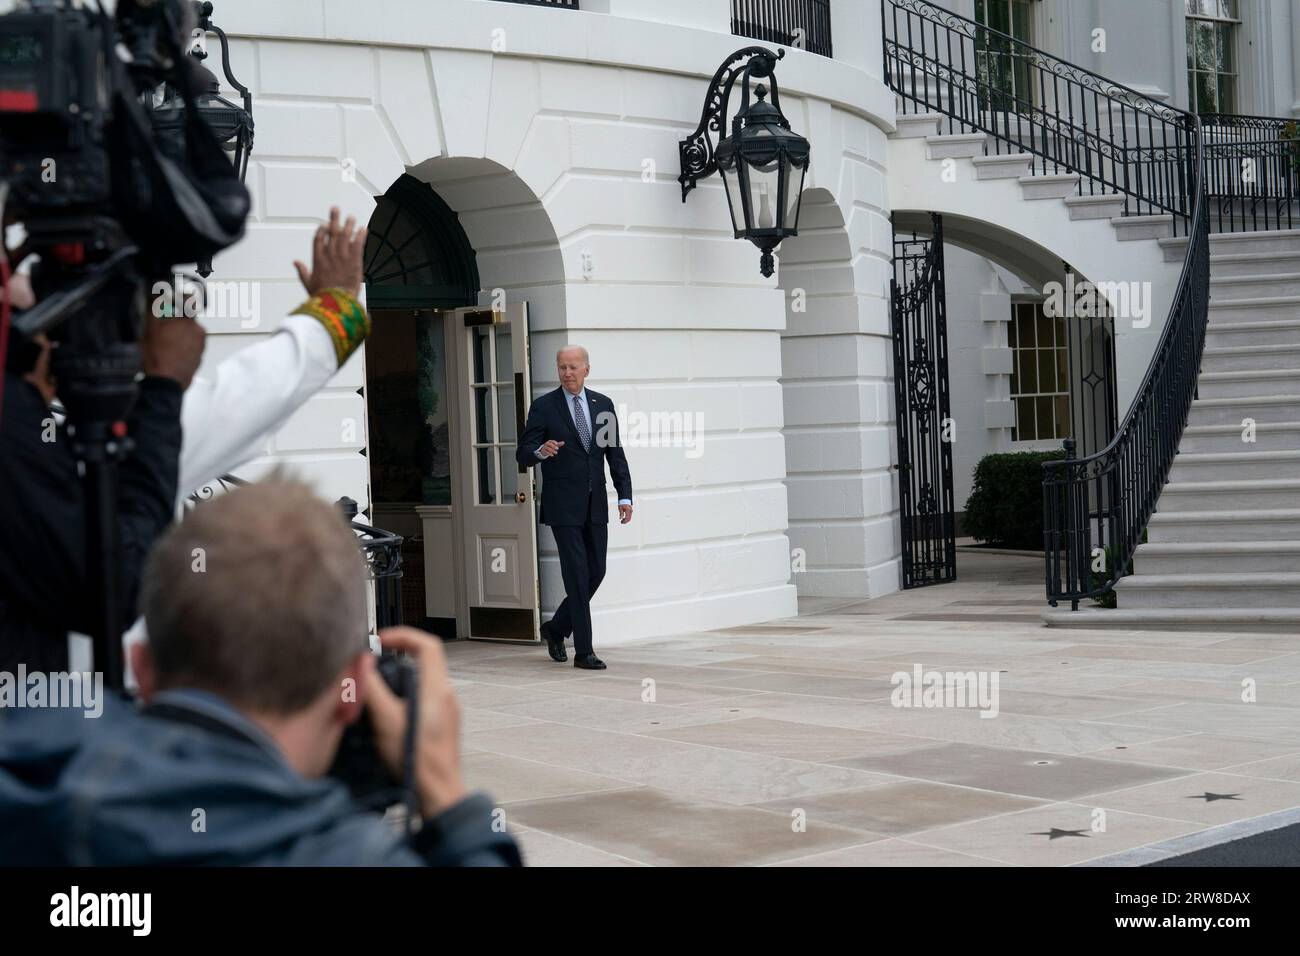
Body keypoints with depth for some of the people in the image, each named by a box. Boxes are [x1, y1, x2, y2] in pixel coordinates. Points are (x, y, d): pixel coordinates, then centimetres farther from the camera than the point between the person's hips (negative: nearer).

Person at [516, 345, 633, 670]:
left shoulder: (603, 405, 9)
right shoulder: (543, 407, -3)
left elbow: (615, 454, 10)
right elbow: (523, 452, -5)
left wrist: (625, 496, 2)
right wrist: (541, 451, -28)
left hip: (595, 505, 5)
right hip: (563, 506, -5)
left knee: (596, 573, 8)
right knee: (577, 576, -7)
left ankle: (556, 628, 28)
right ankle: (583, 651, -2)